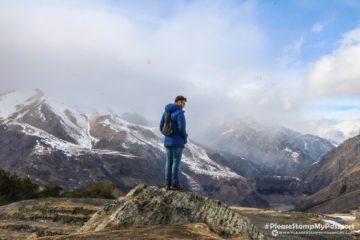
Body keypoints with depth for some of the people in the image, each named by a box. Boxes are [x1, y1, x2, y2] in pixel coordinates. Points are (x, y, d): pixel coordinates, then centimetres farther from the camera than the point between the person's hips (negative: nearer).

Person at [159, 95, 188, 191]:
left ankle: (168, 184, 13)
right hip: (177, 141, -7)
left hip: (167, 141, 7)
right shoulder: (179, 112, -14)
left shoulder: (166, 111, 9)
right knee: (176, 162, -1)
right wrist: (185, 139, -5)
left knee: (169, 162, 11)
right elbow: (181, 128, -22)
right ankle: (175, 184, 3)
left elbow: (162, 127, 10)